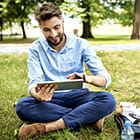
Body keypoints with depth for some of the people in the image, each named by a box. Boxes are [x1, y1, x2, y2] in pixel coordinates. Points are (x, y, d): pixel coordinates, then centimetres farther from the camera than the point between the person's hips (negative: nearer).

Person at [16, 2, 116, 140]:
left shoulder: (80, 44, -7)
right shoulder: (36, 48, -5)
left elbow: (105, 78, -12)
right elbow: (34, 82, -11)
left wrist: (88, 78, -37)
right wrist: (37, 95, -38)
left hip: (77, 95, 0)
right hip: (52, 97, 1)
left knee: (108, 99, -29)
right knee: (22, 105, -31)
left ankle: (46, 126, -31)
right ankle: (89, 117, -26)